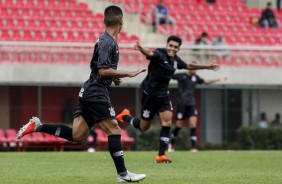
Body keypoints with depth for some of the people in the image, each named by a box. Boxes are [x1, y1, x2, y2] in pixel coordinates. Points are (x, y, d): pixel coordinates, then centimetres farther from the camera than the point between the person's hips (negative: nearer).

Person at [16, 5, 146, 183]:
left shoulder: (108, 41, 16)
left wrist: (114, 77, 16)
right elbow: (103, 71, -22)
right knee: (114, 130, -7)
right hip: (97, 93, -10)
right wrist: (128, 74, -18)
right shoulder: (107, 42, -14)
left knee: (76, 135, 9)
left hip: (89, 93, 10)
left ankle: (37, 126, 8)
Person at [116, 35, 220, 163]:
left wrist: (207, 66, 29)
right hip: (150, 94, -6)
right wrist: (141, 49, -67)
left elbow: (188, 66, 25)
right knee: (144, 127, 5)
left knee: (167, 122, -11)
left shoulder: (176, 60, 3)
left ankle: (161, 155, -7)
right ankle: (125, 116, 36)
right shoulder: (159, 54, -19)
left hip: (163, 95, 6)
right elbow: (150, 53, -43)